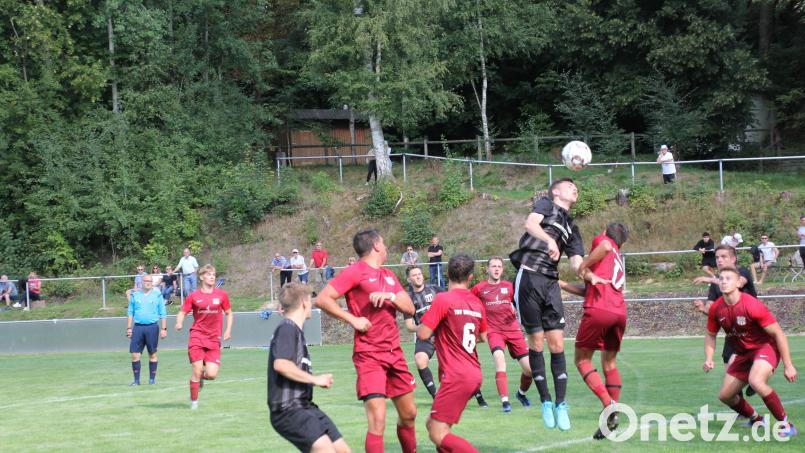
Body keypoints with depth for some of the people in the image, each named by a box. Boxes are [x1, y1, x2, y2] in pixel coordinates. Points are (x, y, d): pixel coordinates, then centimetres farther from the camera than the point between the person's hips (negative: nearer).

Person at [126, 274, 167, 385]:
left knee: (152, 354, 3)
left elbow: (163, 314, 5)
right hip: (138, 327, 1)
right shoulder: (135, 295, 10)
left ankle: (152, 379, 12)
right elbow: (130, 313, 13)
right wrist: (128, 328, 7)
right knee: (135, 354, -4)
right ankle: (136, 379, 4)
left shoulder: (157, 295, 5)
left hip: (152, 327, -1)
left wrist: (163, 328, -1)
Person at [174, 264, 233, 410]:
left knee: (212, 375, -9)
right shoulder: (193, 296, 2)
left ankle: (201, 376, 29)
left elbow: (228, 313, 16)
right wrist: (179, 323, -17)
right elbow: (182, 312, 5)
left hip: (214, 339, 1)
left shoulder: (221, 295, 6)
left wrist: (228, 330, 3)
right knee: (197, 370, -8)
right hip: (197, 337, -1)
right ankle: (193, 401, 9)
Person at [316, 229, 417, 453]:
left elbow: (410, 309, 11)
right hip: (369, 356, -7)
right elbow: (322, 299, -12)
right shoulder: (355, 272, -7)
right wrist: (353, 319, -16)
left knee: (408, 414, 16)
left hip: (394, 353, 7)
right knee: (378, 421, -16)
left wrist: (391, 296, -8)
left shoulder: (389, 276, 16)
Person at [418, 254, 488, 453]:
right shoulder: (477, 302, 8)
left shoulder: (443, 299, -11)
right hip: (474, 374, 8)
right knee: (433, 425, 17)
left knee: (438, 434, -7)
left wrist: (418, 326, 10)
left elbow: (423, 334, -13)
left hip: (456, 377, -8)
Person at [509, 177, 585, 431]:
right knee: (536, 341, -2)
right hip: (529, 275, -5)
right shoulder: (545, 204, 10)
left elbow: (576, 262, 11)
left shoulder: (571, 228, 24)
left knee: (557, 343, -3)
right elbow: (530, 224, -12)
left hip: (550, 283, 5)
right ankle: (545, 402, 7)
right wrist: (549, 240, -30)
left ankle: (560, 404, -1)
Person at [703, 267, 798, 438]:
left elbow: (778, 333, -19)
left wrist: (788, 365, -19)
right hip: (743, 353, 7)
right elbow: (710, 335, 10)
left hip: (765, 347, -7)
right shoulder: (716, 309, -8)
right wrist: (708, 359, -7)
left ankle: (786, 425, -23)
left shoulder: (752, 305, -25)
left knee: (756, 381, -36)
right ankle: (756, 419, 35)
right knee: (725, 396, 7)